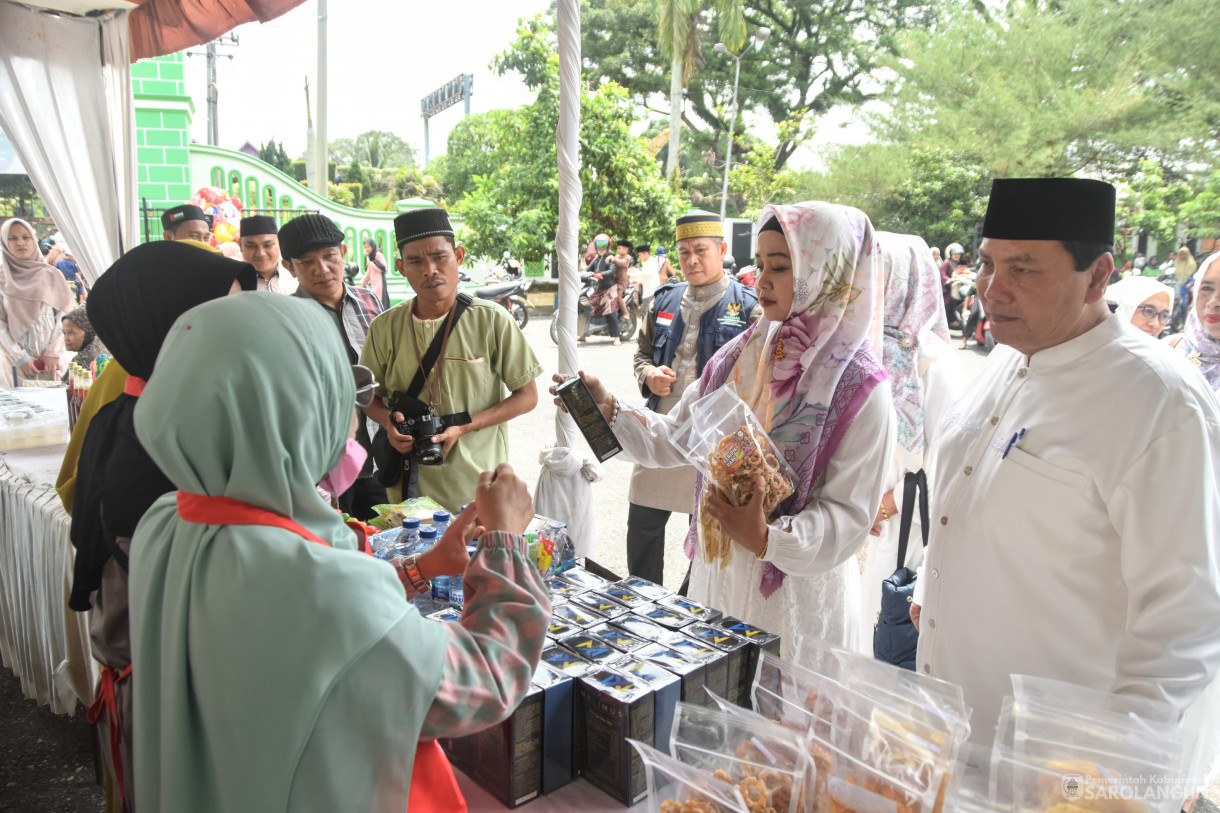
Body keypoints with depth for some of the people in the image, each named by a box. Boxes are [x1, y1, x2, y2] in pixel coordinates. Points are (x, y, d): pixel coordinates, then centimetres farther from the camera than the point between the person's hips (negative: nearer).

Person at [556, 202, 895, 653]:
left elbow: (849, 514, -16)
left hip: (796, 596, -5)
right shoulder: (741, 355, 3)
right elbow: (673, 437, 5)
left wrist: (766, 538, -30)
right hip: (717, 578, 5)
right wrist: (609, 408, -9)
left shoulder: (860, 389, -14)